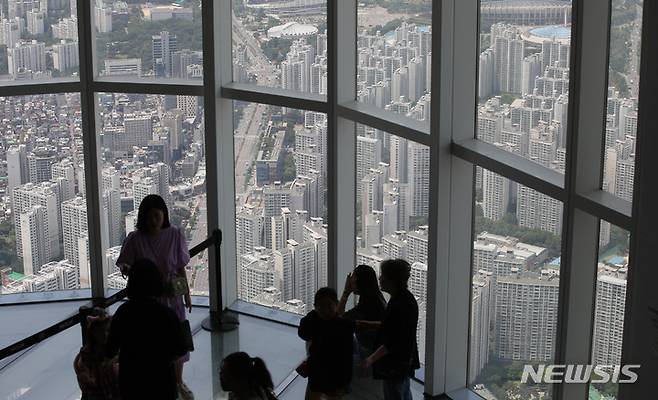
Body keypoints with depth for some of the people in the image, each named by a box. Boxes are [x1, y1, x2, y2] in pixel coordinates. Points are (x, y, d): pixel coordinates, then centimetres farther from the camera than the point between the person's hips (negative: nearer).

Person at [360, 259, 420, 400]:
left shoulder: (400, 305, -27)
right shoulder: (407, 298, 5)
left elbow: (392, 342, -27)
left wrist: (372, 358, -23)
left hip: (395, 366, -10)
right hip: (405, 361, 10)